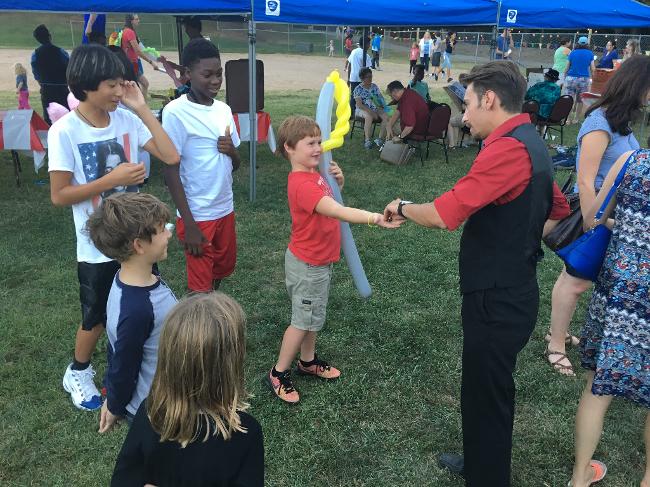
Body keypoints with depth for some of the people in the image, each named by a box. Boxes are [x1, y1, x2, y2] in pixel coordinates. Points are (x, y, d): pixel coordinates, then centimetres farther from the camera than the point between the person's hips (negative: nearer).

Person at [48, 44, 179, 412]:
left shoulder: (127, 119, -5)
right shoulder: (65, 131, -16)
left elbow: (171, 157, -13)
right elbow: (59, 195, -15)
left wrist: (141, 107, -14)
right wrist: (111, 180, -23)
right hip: (99, 246, -4)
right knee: (98, 317, 14)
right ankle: (78, 374, 41)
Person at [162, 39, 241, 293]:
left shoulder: (224, 109, 5)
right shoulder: (176, 112, -15)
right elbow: (171, 171, -14)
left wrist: (231, 150, -12)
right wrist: (189, 223, -17)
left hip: (225, 209, 7)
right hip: (197, 215, -6)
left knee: (223, 270, 20)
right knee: (201, 286, 4)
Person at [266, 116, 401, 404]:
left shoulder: (313, 175, 2)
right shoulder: (302, 184, -30)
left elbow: (331, 200, 16)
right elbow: (337, 212, -42)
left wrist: (338, 181, -5)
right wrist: (374, 218, -52)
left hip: (319, 261, 9)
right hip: (307, 265, -9)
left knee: (315, 316, 22)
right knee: (304, 320, 4)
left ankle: (308, 361, 40)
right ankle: (278, 373, 19)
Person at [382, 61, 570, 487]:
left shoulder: (507, 148, -23)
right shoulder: (530, 142, 9)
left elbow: (443, 214, -27)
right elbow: (558, 211, 21)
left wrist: (402, 208, -9)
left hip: (497, 300, -10)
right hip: (512, 289, 10)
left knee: (486, 395, 6)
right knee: (488, 388, 25)